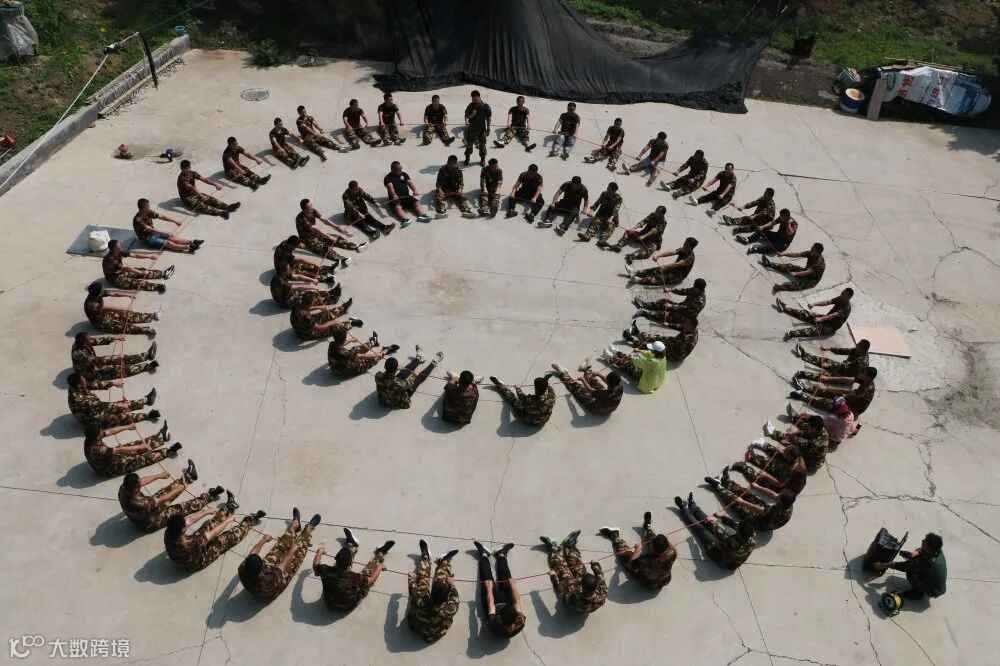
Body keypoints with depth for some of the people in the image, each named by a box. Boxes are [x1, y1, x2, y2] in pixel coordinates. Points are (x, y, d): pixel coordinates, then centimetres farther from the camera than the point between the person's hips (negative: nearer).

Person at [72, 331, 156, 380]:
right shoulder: (78, 354, -36)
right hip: (91, 373, -8)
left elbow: (98, 339, -10)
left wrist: (115, 338, -22)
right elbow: (98, 360, -34)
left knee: (122, 358, 2)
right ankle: (148, 366, -6)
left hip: (94, 364, 8)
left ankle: (147, 355, 8)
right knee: (120, 369, -11)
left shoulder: (82, 342, -15)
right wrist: (117, 357, -30)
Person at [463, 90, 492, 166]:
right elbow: (466, 115, -2)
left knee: (482, 145, 6)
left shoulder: (485, 106, -8)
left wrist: (488, 128, -1)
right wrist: (471, 115, -24)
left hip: (481, 129, -1)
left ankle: (483, 159, 23)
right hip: (471, 128, 1)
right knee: (469, 144, 8)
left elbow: (488, 118, -1)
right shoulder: (471, 105, -5)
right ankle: (467, 158, 27)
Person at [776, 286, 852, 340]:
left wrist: (821, 319, -45)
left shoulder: (847, 308, -22)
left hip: (832, 326, -8)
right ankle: (784, 308, -4)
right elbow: (826, 302, -10)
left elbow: (834, 315, -33)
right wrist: (814, 304, -26)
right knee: (806, 314, -3)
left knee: (815, 329, -34)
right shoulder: (839, 299, 1)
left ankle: (793, 333, -58)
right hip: (826, 318, 8)